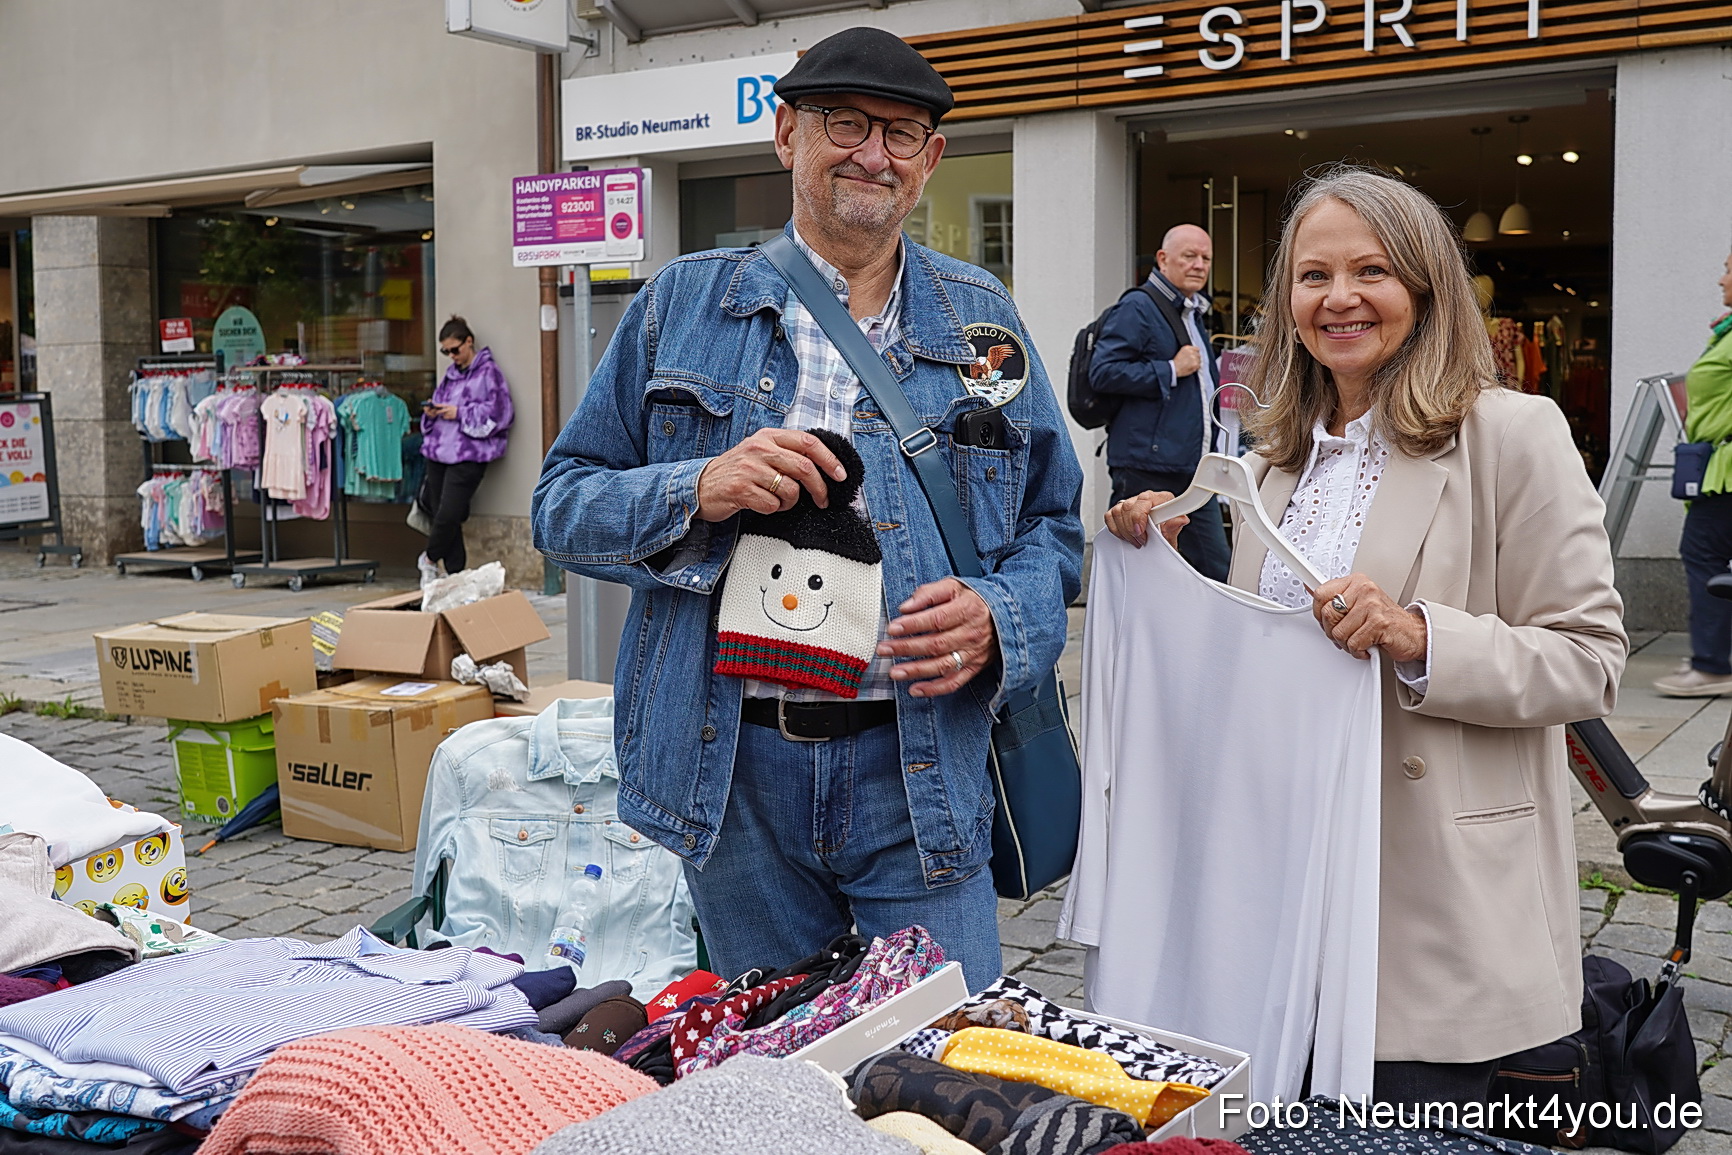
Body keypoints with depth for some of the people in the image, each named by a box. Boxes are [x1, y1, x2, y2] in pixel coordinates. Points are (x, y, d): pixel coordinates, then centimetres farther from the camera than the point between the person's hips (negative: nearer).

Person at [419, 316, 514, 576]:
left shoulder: (488, 373, -5)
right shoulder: (451, 374, 18)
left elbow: (497, 415, -12)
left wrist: (460, 413, -13)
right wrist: (431, 413, 6)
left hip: (468, 456, -7)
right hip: (439, 453, 7)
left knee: (448, 515, -12)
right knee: (439, 514, 5)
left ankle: (430, 559, 14)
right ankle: (454, 572, 15)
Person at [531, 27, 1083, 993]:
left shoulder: (982, 321, 8)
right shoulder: (685, 304, 5)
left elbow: (1054, 526, 10)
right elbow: (565, 505, 3)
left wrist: (999, 617, -11)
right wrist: (700, 492, -16)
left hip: (919, 772, 0)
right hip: (732, 769, 0)